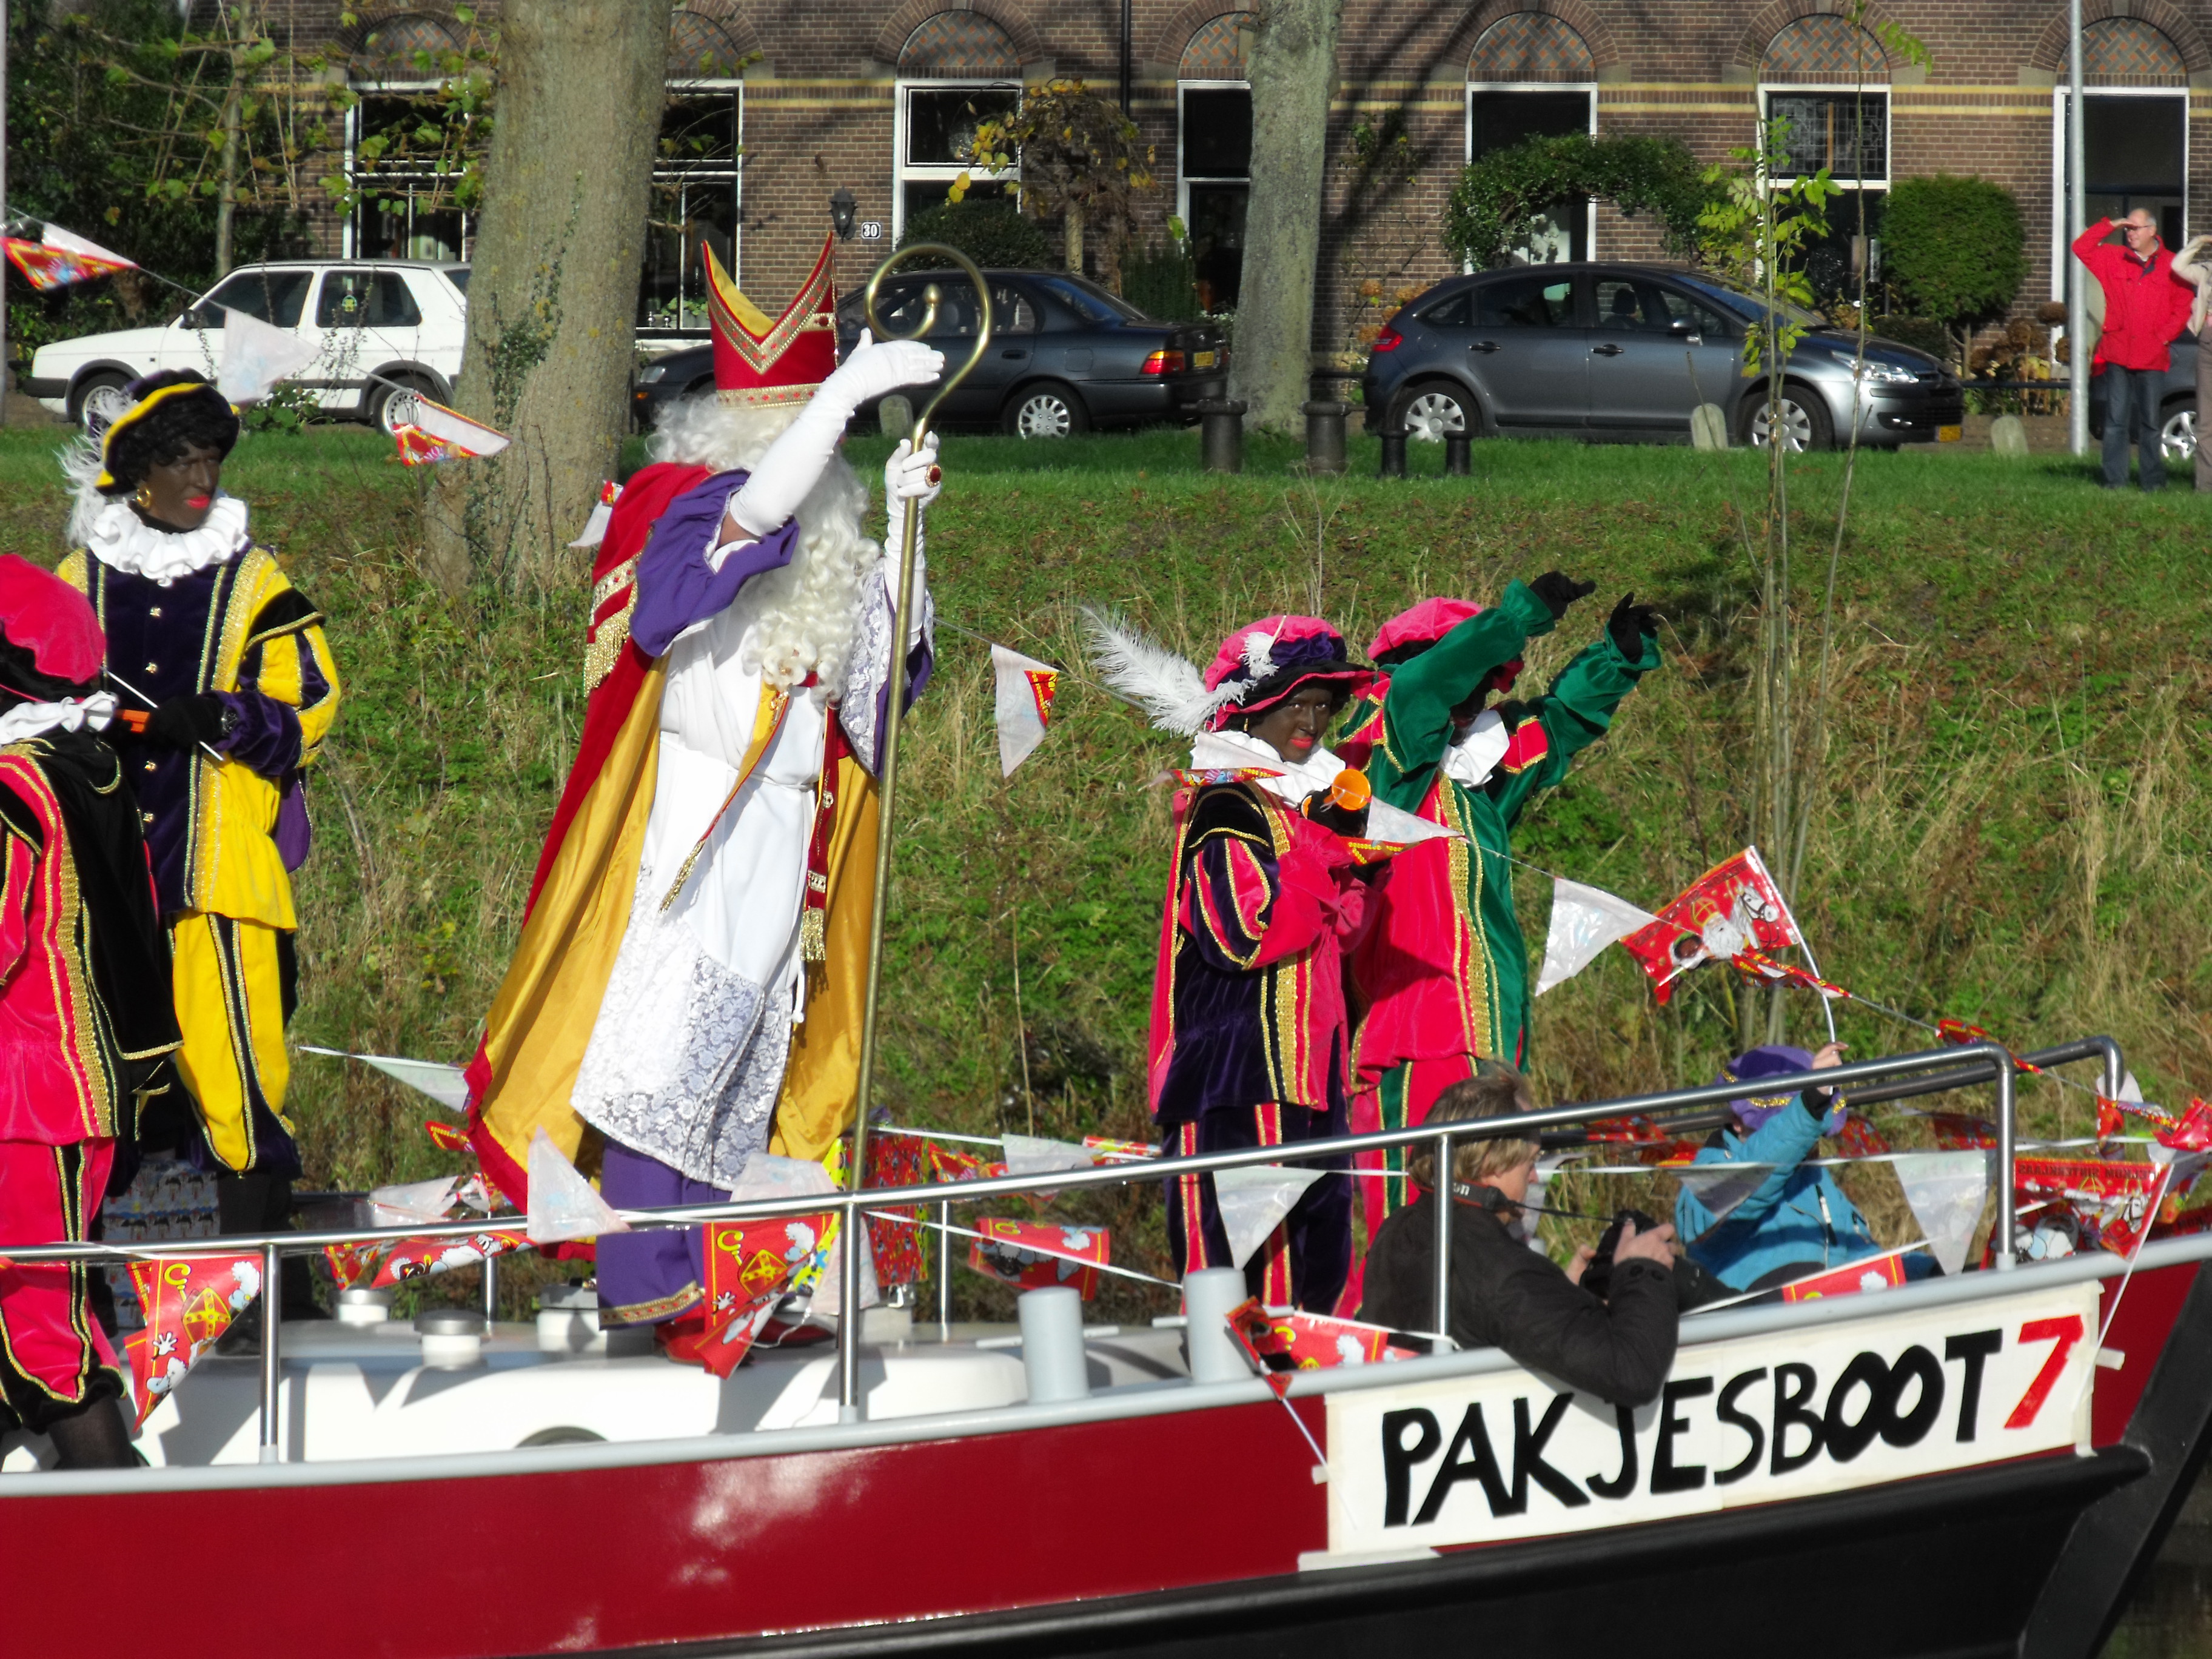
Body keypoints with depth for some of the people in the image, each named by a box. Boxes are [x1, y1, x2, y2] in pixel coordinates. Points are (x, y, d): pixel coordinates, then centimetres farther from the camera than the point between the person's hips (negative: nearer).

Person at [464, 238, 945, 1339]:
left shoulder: (824, 529, 16)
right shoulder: (686, 503, -8)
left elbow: (888, 647, 15)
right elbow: (755, 507, -30)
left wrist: (906, 523, 3)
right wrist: (850, 390, -30)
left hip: (781, 826, 8)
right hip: (696, 823, -8)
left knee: (740, 1060, 8)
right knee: (675, 1041, -11)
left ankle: (696, 1284, 10)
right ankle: (646, 1284, -12)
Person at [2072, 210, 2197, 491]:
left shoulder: (2171, 266, 4)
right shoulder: (2113, 260, 10)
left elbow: (2183, 308, 5)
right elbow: (2081, 247, 9)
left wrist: (2164, 337, -5)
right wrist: (2109, 226, 2)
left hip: (2152, 358, -1)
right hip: (2117, 354, 1)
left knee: (2150, 421, 4)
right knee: (2116, 421, -1)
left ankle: (2152, 480, 9)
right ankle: (2115, 480, 0)